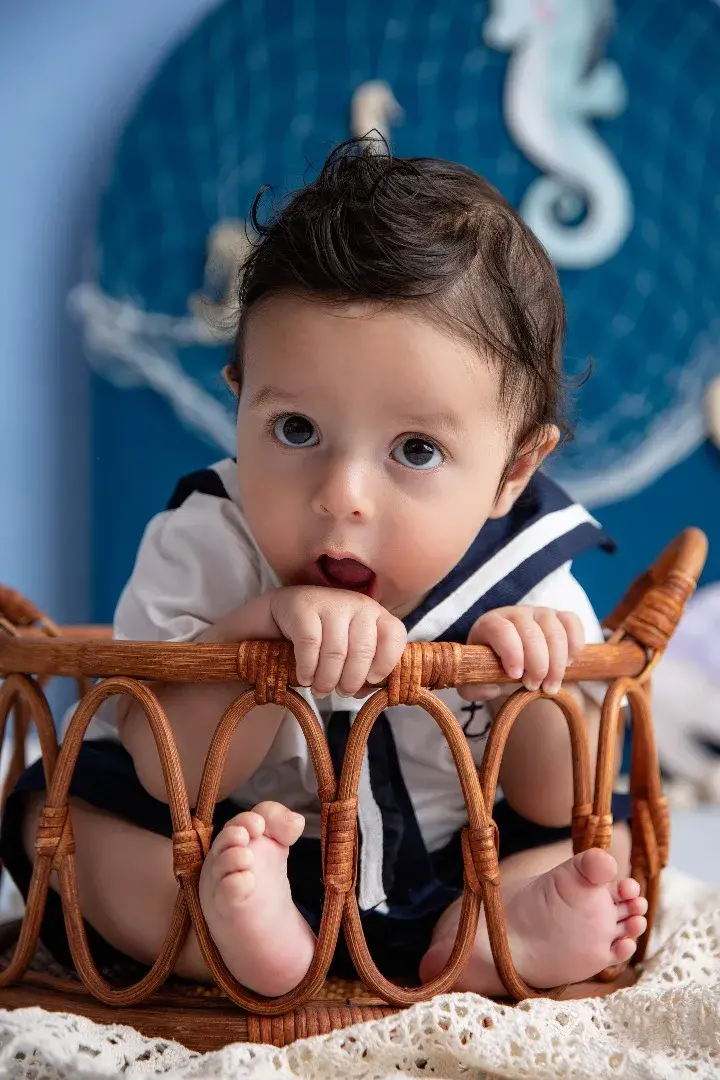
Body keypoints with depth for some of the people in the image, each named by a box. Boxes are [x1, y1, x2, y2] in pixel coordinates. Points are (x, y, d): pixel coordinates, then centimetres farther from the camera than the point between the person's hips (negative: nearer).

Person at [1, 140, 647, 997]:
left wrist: (534, 693, -30)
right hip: (226, 848, -1)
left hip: (439, 868, 1)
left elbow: (554, 812, -9)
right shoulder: (203, 548, -21)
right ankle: (250, 929, -39)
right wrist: (265, 633, -43)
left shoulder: (523, 583, -17)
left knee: (610, 837, -11)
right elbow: (166, 779, -27)